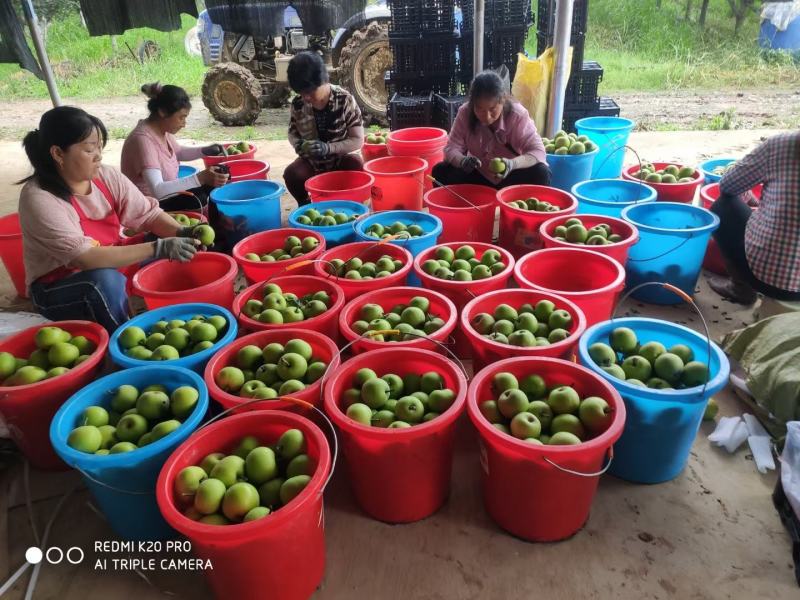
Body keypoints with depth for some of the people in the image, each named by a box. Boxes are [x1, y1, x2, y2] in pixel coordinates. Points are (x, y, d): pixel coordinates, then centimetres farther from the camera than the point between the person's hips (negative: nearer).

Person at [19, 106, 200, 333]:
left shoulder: (106, 175, -8)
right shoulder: (39, 198, -25)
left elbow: (149, 214, -6)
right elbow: (85, 258, -34)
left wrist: (182, 233, -28)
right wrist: (159, 249, -39)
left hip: (113, 265, 6)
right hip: (57, 288, -6)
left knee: (173, 249, -11)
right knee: (106, 282, -37)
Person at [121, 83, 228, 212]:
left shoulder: (162, 129, -1)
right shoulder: (143, 139, -27)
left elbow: (178, 152, 22)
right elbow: (157, 190, -37)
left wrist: (205, 150, 4)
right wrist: (200, 178, -43)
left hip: (167, 195, 9)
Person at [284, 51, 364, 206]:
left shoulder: (345, 100, -16)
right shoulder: (298, 104, -8)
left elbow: (358, 140, -15)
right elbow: (292, 132, 9)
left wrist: (328, 148, -30)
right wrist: (298, 144, -17)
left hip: (341, 160, -2)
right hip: (312, 162, 2)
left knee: (357, 165, -34)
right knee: (291, 174, -29)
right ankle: (305, 204, 4)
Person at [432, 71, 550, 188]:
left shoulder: (518, 115, -20)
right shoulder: (465, 113, -15)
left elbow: (538, 152, -24)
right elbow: (451, 149, -15)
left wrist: (513, 164, -45)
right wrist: (463, 161, -39)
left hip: (512, 178, -1)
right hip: (478, 176, 2)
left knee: (541, 174, -30)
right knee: (441, 172, -21)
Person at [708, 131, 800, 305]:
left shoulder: (782, 145, -10)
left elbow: (727, 185, 3)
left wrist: (744, 194, 25)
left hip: (767, 273, -5)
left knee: (723, 207, 17)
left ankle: (741, 287, 20)